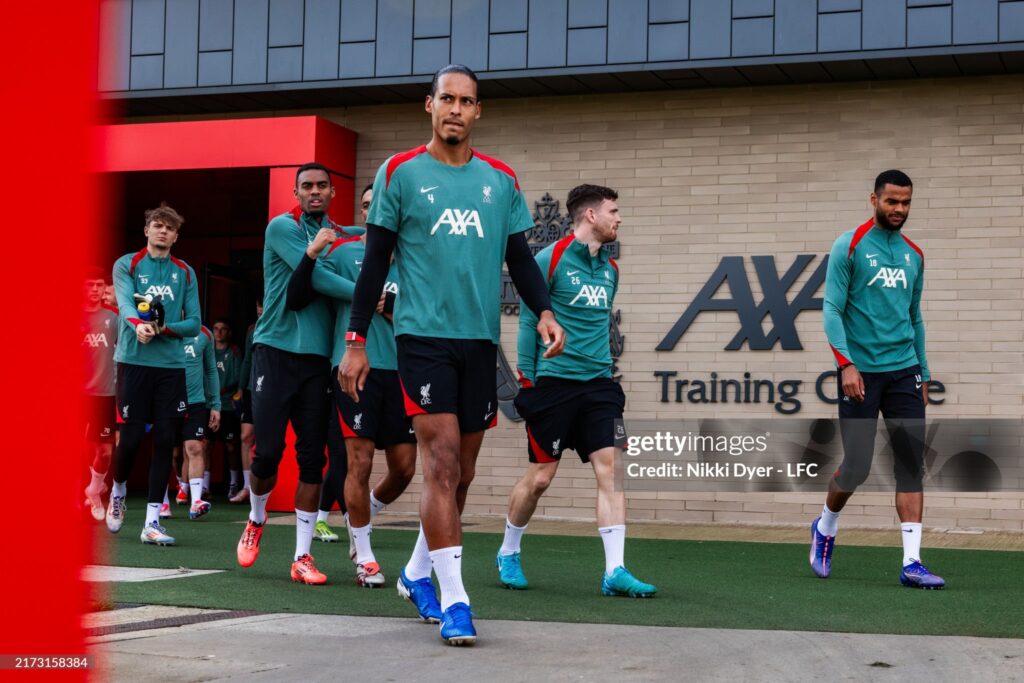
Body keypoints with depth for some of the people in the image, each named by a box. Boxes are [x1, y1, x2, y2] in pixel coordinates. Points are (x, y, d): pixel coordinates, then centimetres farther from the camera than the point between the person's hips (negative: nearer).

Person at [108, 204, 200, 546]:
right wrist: (138, 325, -37)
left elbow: (194, 323, 5)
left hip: (172, 365, 3)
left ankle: (152, 522, 3)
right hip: (133, 362, -2)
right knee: (131, 437, -2)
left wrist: (163, 328, -13)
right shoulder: (126, 265, 3)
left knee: (165, 441, -2)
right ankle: (118, 492, 29)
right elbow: (125, 303, -15)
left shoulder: (185, 273, 11)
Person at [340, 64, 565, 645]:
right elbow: (376, 262, 2)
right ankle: (454, 599, -8)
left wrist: (544, 310, -5)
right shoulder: (400, 174, 1)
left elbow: (520, 258, 13)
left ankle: (417, 573, 30)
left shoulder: (502, 180, 10)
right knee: (442, 462, -12)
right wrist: (356, 340, -2)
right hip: (423, 336, -4)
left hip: (481, 340, 4)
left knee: (462, 471, 10)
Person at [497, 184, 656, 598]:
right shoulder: (551, 260, -8)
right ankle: (508, 554, 25)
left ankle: (614, 571, -8)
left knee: (611, 468, -8)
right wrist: (527, 379, -6)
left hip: (598, 384, 6)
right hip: (554, 383, -5)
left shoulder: (609, 269, 12)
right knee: (541, 476, 1)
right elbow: (528, 321, -5)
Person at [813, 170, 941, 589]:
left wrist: (923, 373, 15)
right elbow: (832, 310, -8)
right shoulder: (849, 247, -3)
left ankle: (911, 563, -3)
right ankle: (825, 528, 27)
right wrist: (846, 363, -19)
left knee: (911, 464, -4)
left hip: (904, 371, 5)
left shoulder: (913, 255, 13)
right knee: (856, 466, -3)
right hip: (860, 372, -4)